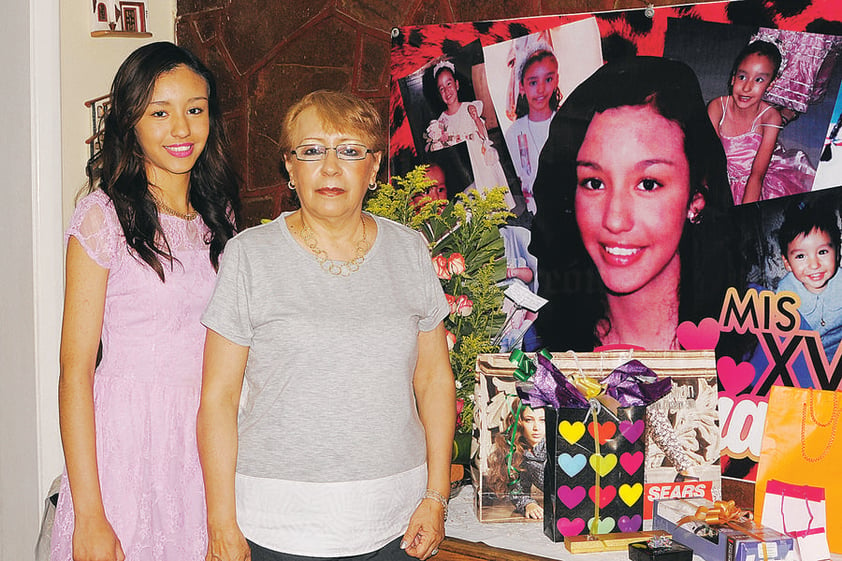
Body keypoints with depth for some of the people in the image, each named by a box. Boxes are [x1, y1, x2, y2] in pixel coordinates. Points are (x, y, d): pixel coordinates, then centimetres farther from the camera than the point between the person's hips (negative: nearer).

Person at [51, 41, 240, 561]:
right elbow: (75, 369, -12)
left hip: (209, 440, 5)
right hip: (128, 443, -5)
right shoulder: (104, 215, -10)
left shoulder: (219, 214, 7)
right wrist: (89, 514, -16)